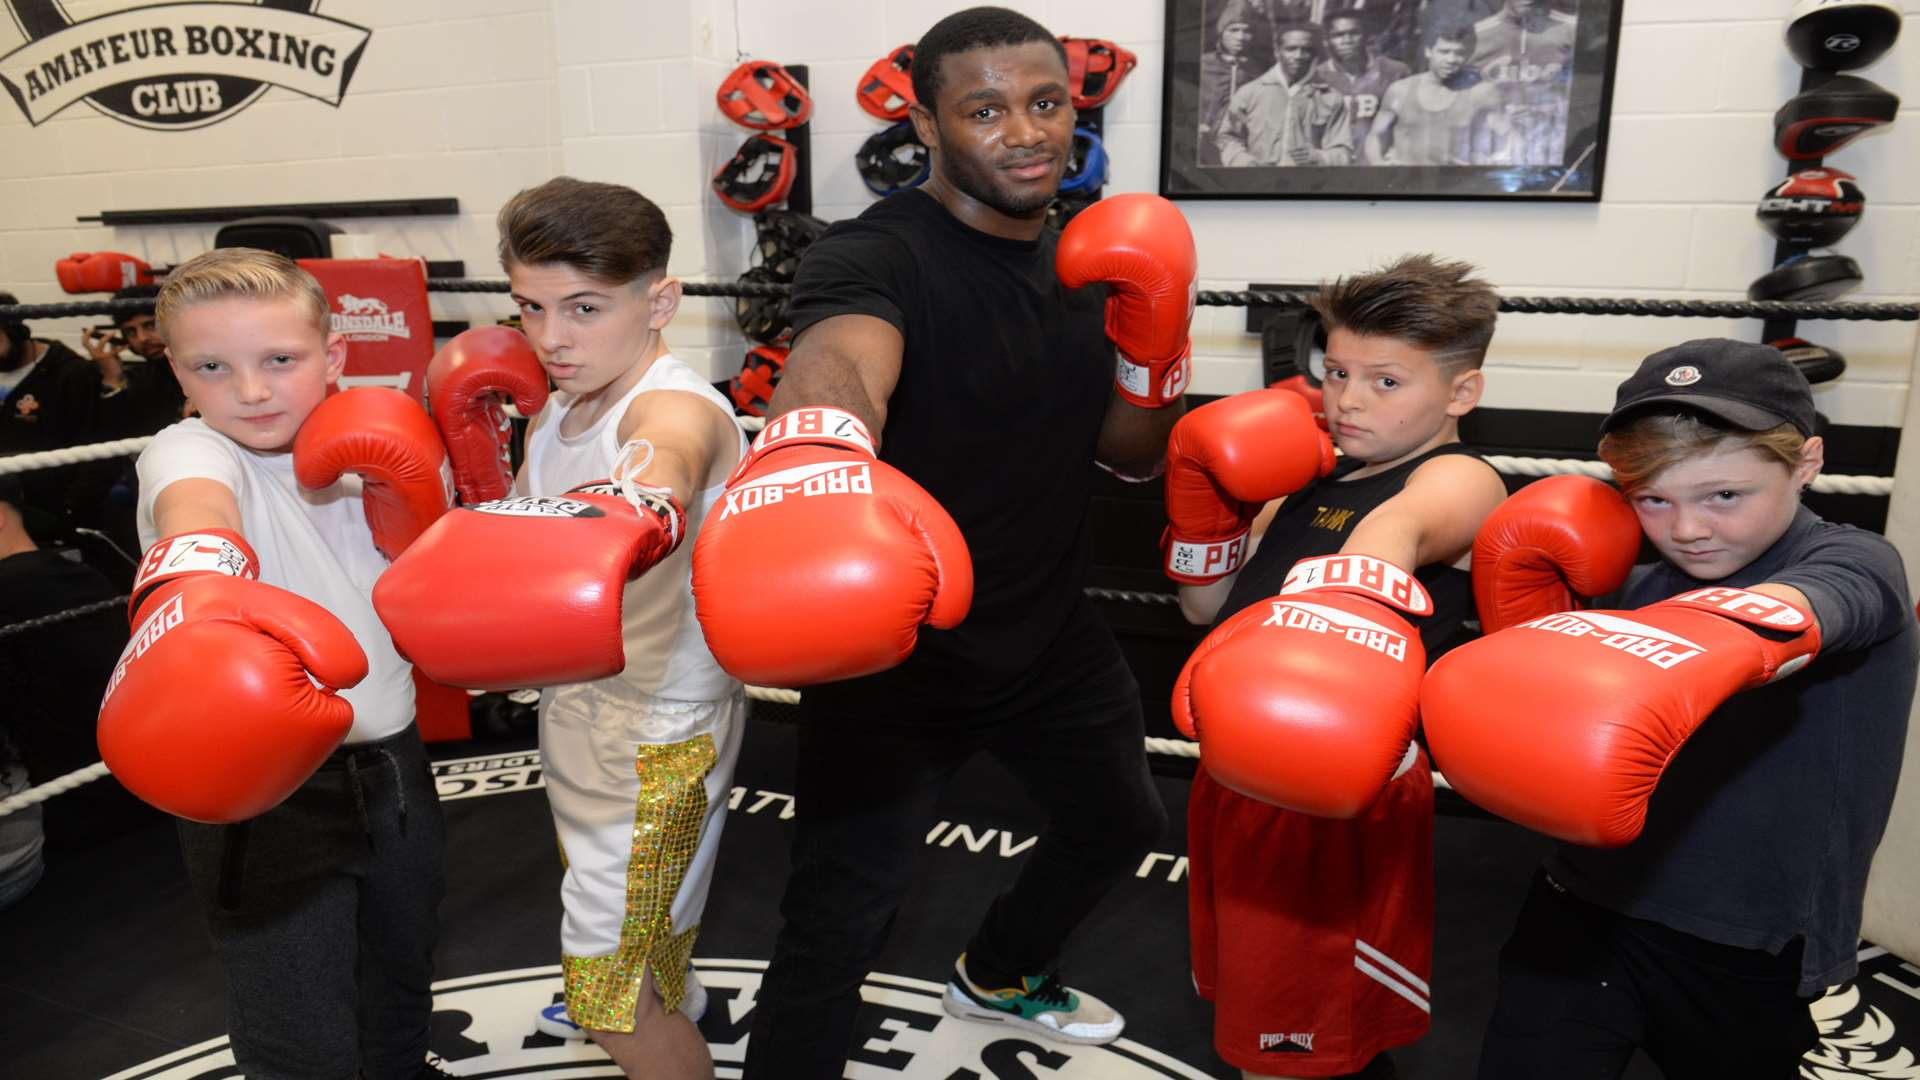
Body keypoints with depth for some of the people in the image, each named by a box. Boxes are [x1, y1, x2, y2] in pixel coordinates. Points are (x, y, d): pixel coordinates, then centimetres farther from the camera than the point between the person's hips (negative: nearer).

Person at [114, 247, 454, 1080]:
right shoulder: (190, 451, -15)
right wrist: (190, 602, -63)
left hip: (392, 758, 6)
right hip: (267, 785, -6)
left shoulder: (354, 456, 3)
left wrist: (415, 493, -11)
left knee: (403, 966, 27)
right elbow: (195, 513, -40)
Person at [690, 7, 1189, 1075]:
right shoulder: (877, 253, -22)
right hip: (897, 658, -7)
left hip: (1053, 636, 8)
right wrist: (809, 460, -71)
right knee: (838, 927, -5)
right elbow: (838, 356, -47)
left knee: (1119, 825, 25)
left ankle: (1000, 978, 55)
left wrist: (1154, 337, -13)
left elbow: (1134, 453, 7)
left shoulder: (1085, 259, 1)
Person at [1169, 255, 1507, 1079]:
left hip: (1341, 798, -8)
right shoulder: (1311, 477, 10)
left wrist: (1334, 611, -62)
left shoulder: (1460, 480, -14)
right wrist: (1209, 498, -2)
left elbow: (1396, 530, -39)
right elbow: (1207, 606, 15)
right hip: (1238, 772, 8)